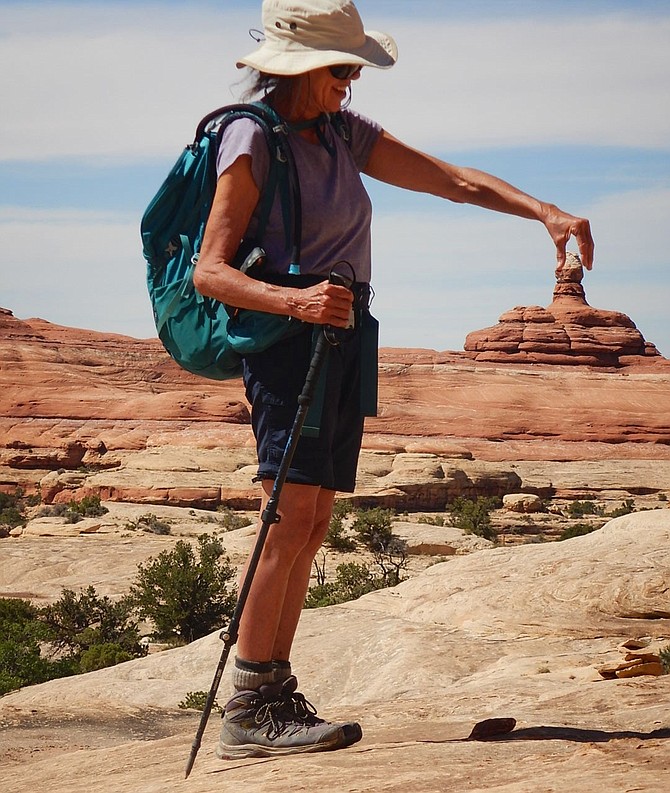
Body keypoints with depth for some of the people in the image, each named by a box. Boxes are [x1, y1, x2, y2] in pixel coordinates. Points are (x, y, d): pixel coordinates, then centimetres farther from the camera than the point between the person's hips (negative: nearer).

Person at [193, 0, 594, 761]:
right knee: (294, 512, -17)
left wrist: (545, 212, 0)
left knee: (312, 521, 2)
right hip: (283, 333, -8)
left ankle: (275, 698, 3)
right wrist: (296, 299, -28)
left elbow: (454, 180, 13)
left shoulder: (343, 133, 13)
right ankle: (248, 710, -16)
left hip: (341, 337, 8)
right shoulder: (252, 139, -8)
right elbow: (209, 272, -12)